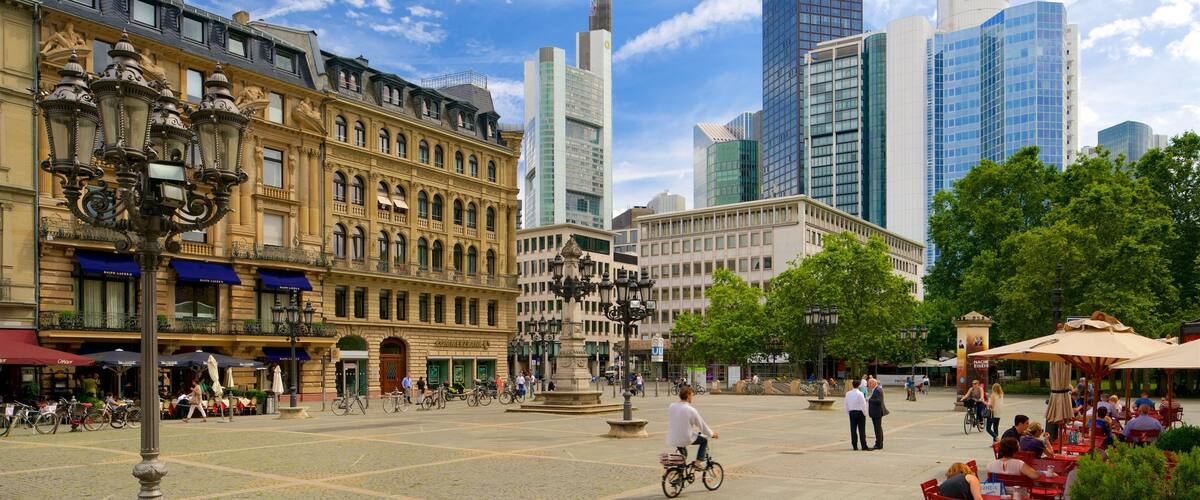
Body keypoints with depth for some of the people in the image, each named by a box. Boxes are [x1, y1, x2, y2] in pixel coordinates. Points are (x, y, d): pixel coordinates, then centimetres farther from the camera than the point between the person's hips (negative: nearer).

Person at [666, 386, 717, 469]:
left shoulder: (671, 406, -1)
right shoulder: (691, 410, -17)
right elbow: (702, 425, -6)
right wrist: (711, 434, 13)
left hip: (672, 440, 6)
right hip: (686, 439, -6)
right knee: (704, 440, 17)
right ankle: (698, 462, 14)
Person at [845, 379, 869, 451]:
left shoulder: (848, 393, 2)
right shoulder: (860, 393, -13)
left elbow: (846, 404, 8)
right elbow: (863, 404, -12)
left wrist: (848, 412, 17)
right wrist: (865, 413, -1)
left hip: (851, 412, 4)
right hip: (860, 412, -4)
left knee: (853, 430, 8)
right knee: (862, 430, -1)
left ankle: (854, 446, 10)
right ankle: (864, 446, -1)